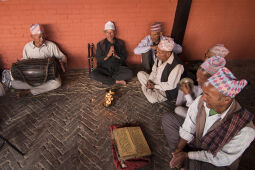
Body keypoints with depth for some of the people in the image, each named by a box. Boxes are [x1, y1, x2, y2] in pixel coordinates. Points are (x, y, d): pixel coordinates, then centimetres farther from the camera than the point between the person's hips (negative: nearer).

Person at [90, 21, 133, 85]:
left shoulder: (120, 43, 7)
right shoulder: (100, 44, 3)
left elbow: (125, 57, 2)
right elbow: (98, 59, -3)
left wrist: (116, 55, -18)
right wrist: (108, 55, -21)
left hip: (118, 68, 1)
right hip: (104, 68, 0)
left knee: (129, 73, -27)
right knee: (93, 74, -29)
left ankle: (106, 79, -17)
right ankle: (117, 81, -21)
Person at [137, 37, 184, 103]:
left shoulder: (177, 66, -32)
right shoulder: (160, 58, -10)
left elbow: (171, 85, -27)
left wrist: (154, 86, -22)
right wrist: (150, 80, -12)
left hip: (166, 90, -7)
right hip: (155, 83, 7)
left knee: (152, 99, -30)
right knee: (140, 74, 6)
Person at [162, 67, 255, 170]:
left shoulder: (244, 130, -34)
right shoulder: (201, 101, -23)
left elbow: (221, 159, -24)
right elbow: (187, 129, -10)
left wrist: (187, 155, -20)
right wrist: (178, 150, -15)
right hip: (195, 141, 5)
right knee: (167, 119, -5)